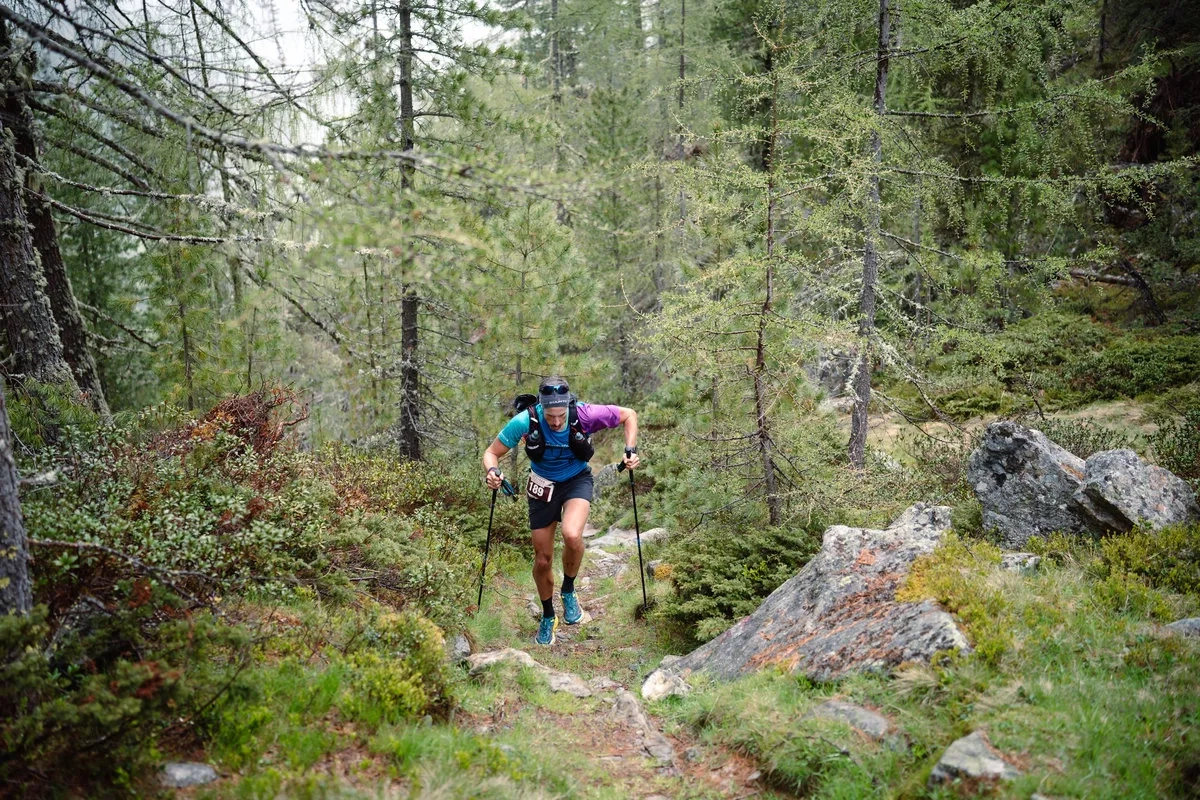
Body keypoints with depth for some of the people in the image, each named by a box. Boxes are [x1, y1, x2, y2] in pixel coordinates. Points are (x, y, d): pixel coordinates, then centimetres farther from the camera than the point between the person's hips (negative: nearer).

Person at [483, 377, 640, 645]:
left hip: (577, 480, -1)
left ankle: (568, 590, -2)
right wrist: (492, 471, -35)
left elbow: (629, 415, -10)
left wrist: (631, 450, -21)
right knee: (542, 560, 6)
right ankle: (548, 616, 34)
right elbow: (492, 453, -14)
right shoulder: (525, 422, -27)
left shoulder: (585, 415, -27)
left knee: (572, 535, -32)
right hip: (543, 485, 1)